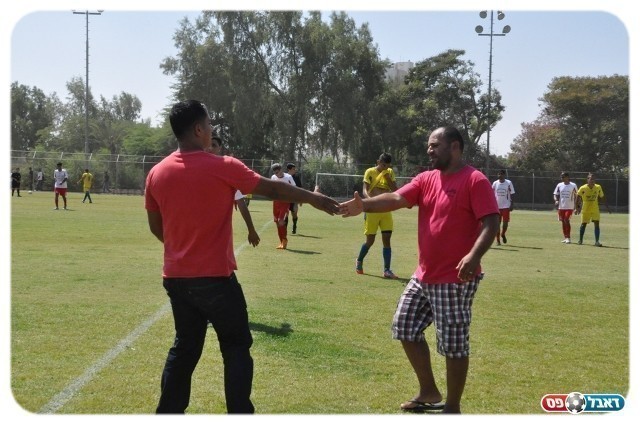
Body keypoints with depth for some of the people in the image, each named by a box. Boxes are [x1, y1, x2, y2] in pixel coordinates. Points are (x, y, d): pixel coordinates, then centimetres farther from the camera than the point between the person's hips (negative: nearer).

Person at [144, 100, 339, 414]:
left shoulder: (156, 174, 2)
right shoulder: (222, 167, -12)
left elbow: (155, 227, 12)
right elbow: (272, 189, -2)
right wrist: (312, 198, 13)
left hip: (176, 277, 5)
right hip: (215, 277, -5)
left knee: (184, 347, 18)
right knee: (236, 347, 8)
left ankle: (168, 413, 22)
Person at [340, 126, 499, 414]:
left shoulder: (475, 180, -11)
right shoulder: (426, 179, 9)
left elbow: (491, 223, -18)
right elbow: (396, 199, -3)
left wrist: (474, 255, -33)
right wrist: (364, 205, -21)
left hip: (455, 279, -8)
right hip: (423, 276, 8)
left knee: (453, 344, -1)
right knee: (405, 327, 14)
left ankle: (453, 408, 16)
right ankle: (429, 393, 30)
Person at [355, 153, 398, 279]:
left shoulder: (390, 173, 9)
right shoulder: (370, 172, -4)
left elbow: (395, 190, 4)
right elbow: (365, 190, -13)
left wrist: (388, 177, -9)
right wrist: (370, 199, -34)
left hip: (386, 210, 4)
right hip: (372, 210, -3)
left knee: (387, 239, -4)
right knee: (370, 240, 3)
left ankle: (386, 270, -3)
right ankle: (359, 261, 30)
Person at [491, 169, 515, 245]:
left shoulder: (508, 183, -2)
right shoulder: (495, 183, 2)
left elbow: (512, 194, 1)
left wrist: (511, 205, -6)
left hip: (506, 206, -1)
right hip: (497, 206, 1)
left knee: (505, 222, -2)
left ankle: (503, 234, 26)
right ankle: (497, 239, 8)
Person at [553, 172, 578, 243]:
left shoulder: (573, 185, -3)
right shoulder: (559, 185, 5)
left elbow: (576, 195, 5)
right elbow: (555, 194, 8)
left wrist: (575, 205, 1)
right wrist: (556, 200, -12)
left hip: (569, 207, -4)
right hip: (561, 207, 4)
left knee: (567, 221, -15)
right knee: (563, 222, 8)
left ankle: (568, 238, -9)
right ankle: (565, 237, 18)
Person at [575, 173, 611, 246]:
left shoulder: (598, 187, -4)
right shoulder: (583, 188, -13)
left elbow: (602, 198, 6)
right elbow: (578, 198, -12)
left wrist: (607, 207, 4)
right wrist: (577, 208, -20)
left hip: (595, 209, 1)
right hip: (585, 210, -1)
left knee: (597, 224, -12)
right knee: (583, 224, 7)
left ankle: (597, 241, -12)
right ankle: (580, 240, 25)